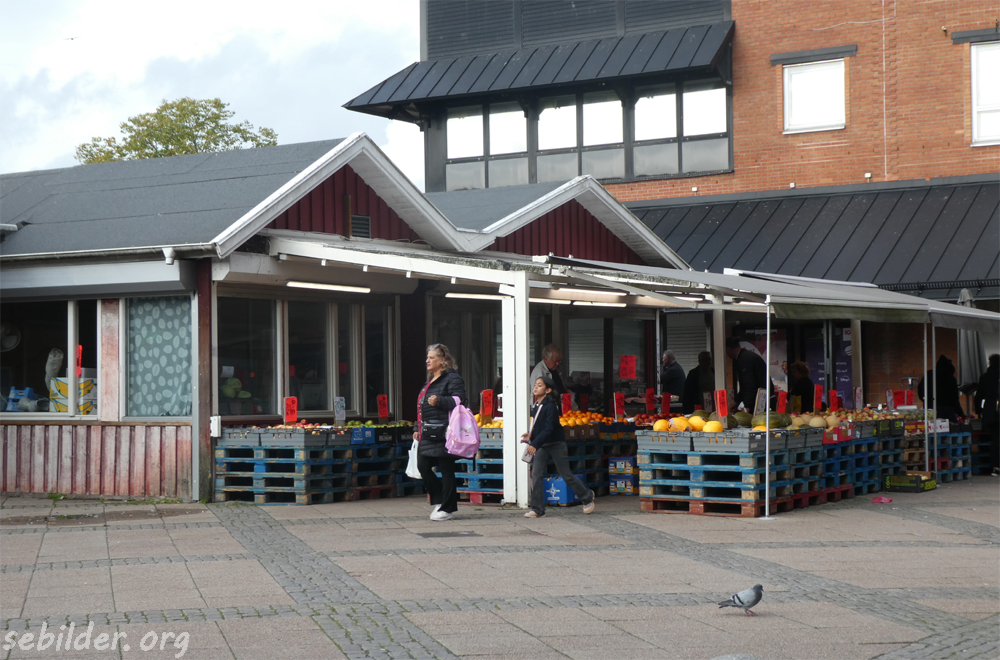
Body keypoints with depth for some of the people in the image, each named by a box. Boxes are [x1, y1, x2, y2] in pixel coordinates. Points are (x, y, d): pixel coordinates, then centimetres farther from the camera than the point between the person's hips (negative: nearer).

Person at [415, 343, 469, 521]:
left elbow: (460, 401, -19)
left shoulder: (452, 378, -7)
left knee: (446, 470, -2)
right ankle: (440, 500, 17)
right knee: (423, 466, 3)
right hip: (428, 434, 9)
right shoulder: (430, 381, 21)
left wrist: (439, 401, -27)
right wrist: (418, 429, 25)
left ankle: (447, 508, 5)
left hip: (443, 433, -9)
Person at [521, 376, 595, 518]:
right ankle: (537, 509, -1)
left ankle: (587, 497, 25)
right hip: (541, 445, 7)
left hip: (556, 444, -7)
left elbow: (548, 429, -24)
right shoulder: (536, 406, 6)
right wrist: (530, 435, 4)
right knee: (536, 475, -4)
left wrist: (535, 444, -30)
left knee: (566, 475, 3)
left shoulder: (550, 406, -19)